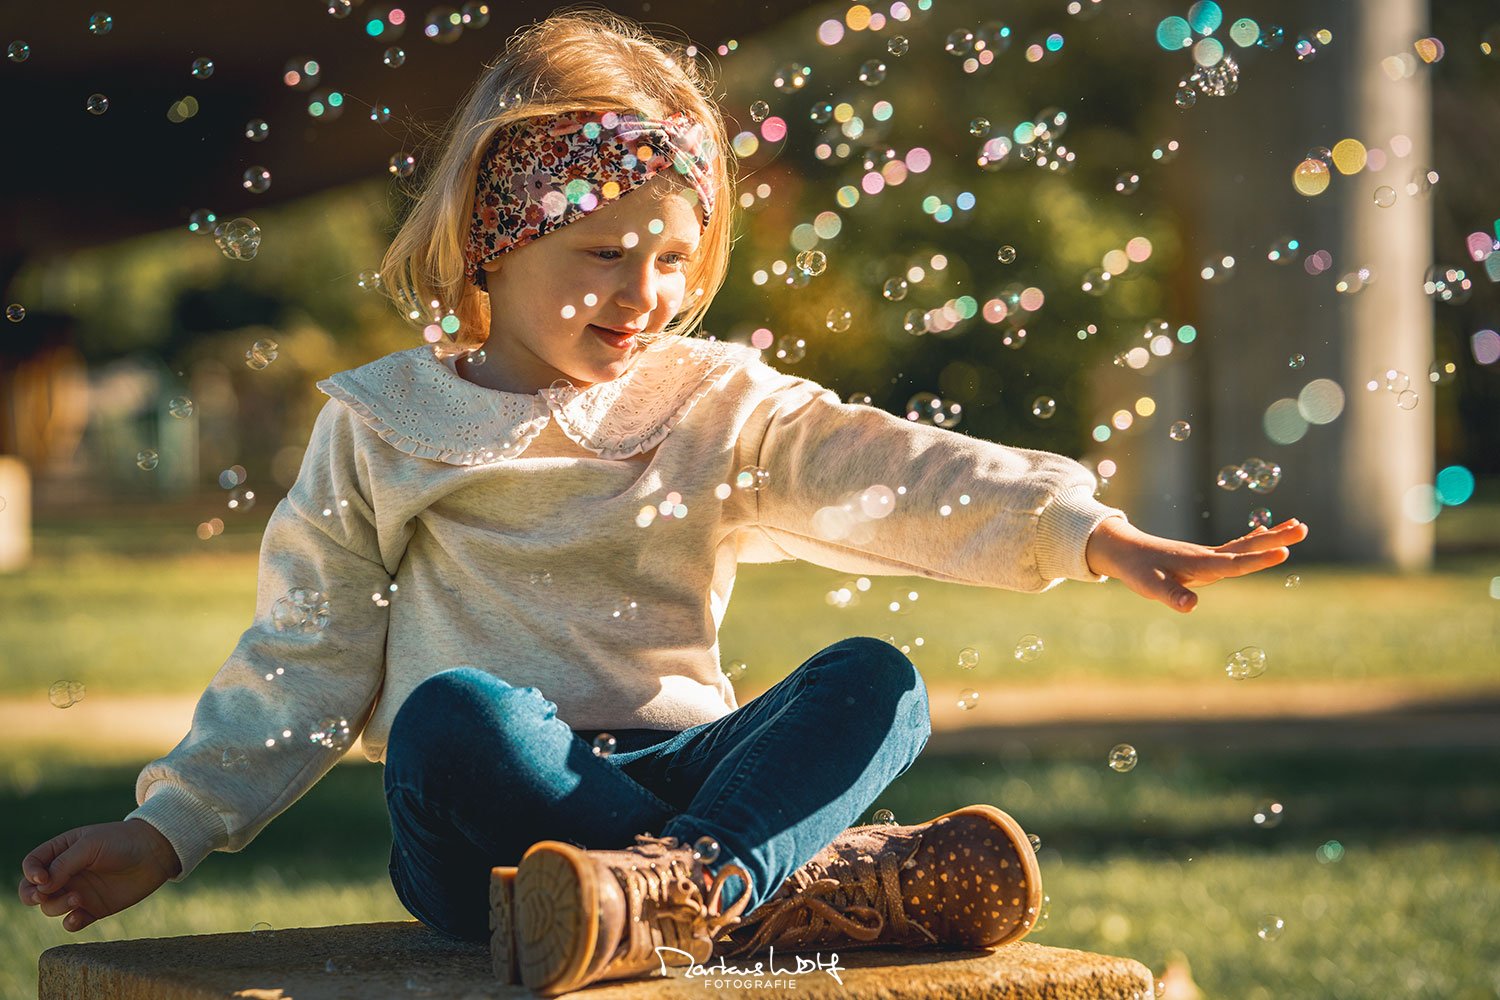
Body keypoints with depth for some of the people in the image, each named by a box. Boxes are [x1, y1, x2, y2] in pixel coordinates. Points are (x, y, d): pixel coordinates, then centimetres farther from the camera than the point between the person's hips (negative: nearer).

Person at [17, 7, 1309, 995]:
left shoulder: (718, 404, 12)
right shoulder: (383, 422, 8)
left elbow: (895, 473, -1)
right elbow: (306, 661, 12)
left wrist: (1094, 534, -16)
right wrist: (166, 831, 4)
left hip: (684, 768, 2)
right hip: (490, 823, -2)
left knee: (878, 681, -22)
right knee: (452, 717, -36)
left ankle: (683, 888, -48)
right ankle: (818, 885, -37)